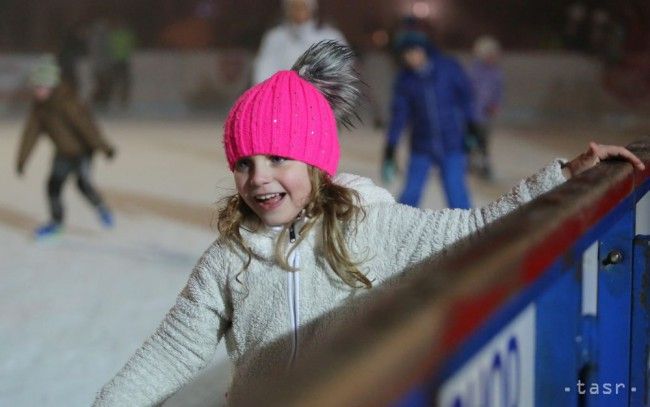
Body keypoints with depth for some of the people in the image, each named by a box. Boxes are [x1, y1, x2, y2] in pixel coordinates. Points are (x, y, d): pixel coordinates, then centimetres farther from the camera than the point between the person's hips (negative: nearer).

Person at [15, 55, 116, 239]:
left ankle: (101, 209, 7)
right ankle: (56, 222, 23)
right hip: (63, 153, 7)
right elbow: (31, 133, 2)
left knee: (83, 182, -19)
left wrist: (103, 147, -26)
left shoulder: (65, 100, -26)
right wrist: (21, 161, 2)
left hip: (82, 149, -7)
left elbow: (84, 123, -27)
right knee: (53, 185, 6)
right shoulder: (39, 105, -3)